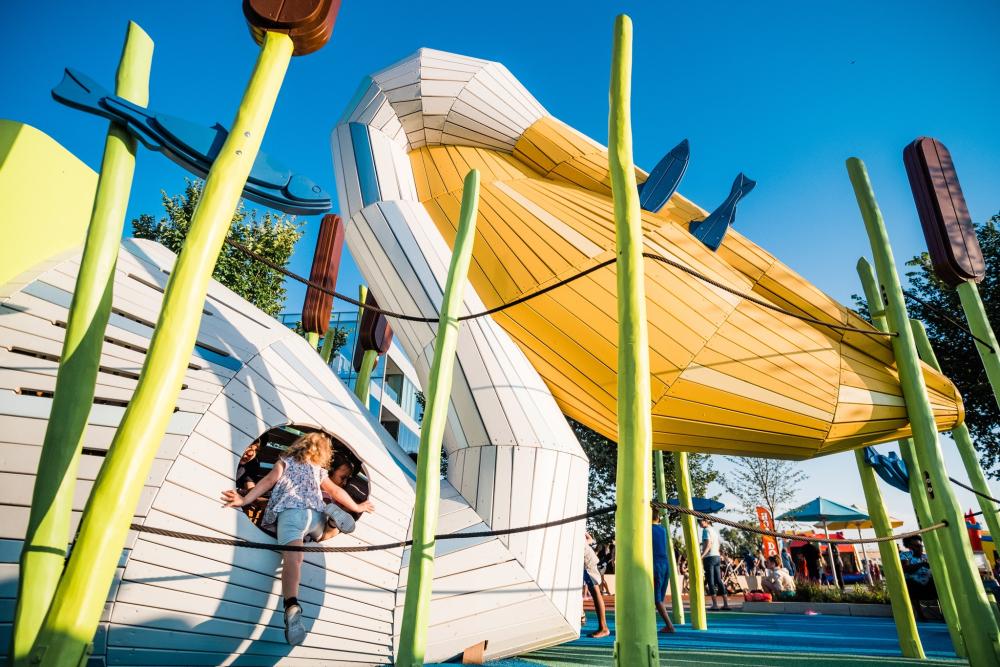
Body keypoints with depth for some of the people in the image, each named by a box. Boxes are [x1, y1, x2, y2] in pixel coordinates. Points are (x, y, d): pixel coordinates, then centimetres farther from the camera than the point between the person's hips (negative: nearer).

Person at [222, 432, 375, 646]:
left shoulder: (284, 462, 31)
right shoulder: (319, 471, 33)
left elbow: (269, 480, 15)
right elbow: (336, 491, 33)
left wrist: (245, 500, 7)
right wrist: (357, 507, 45)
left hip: (290, 510, -1)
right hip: (317, 514, 2)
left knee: (292, 557, -24)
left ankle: (292, 606, -48)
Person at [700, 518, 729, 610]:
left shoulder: (706, 530, -8)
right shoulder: (715, 530, 17)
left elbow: (708, 545, -18)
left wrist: (701, 556, -25)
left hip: (709, 557, -8)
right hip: (717, 556, 8)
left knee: (711, 581, -4)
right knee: (719, 580, 10)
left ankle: (715, 604, -6)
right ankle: (726, 604, 8)